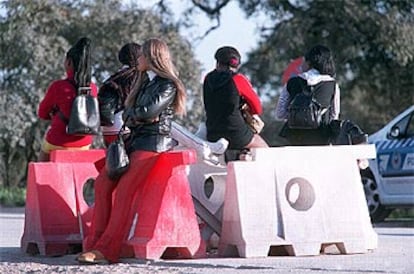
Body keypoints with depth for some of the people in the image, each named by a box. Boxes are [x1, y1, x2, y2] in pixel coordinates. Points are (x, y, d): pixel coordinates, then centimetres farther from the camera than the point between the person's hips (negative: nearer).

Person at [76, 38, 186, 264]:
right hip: (134, 141, 8)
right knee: (103, 182, -12)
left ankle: (107, 249, -28)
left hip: (154, 143, -8)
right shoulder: (145, 83, 25)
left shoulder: (168, 85, -3)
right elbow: (127, 114, 18)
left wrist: (131, 115, 5)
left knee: (125, 188, -24)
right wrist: (139, 117, -4)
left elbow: (149, 111, -14)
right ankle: (95, 243, -17)